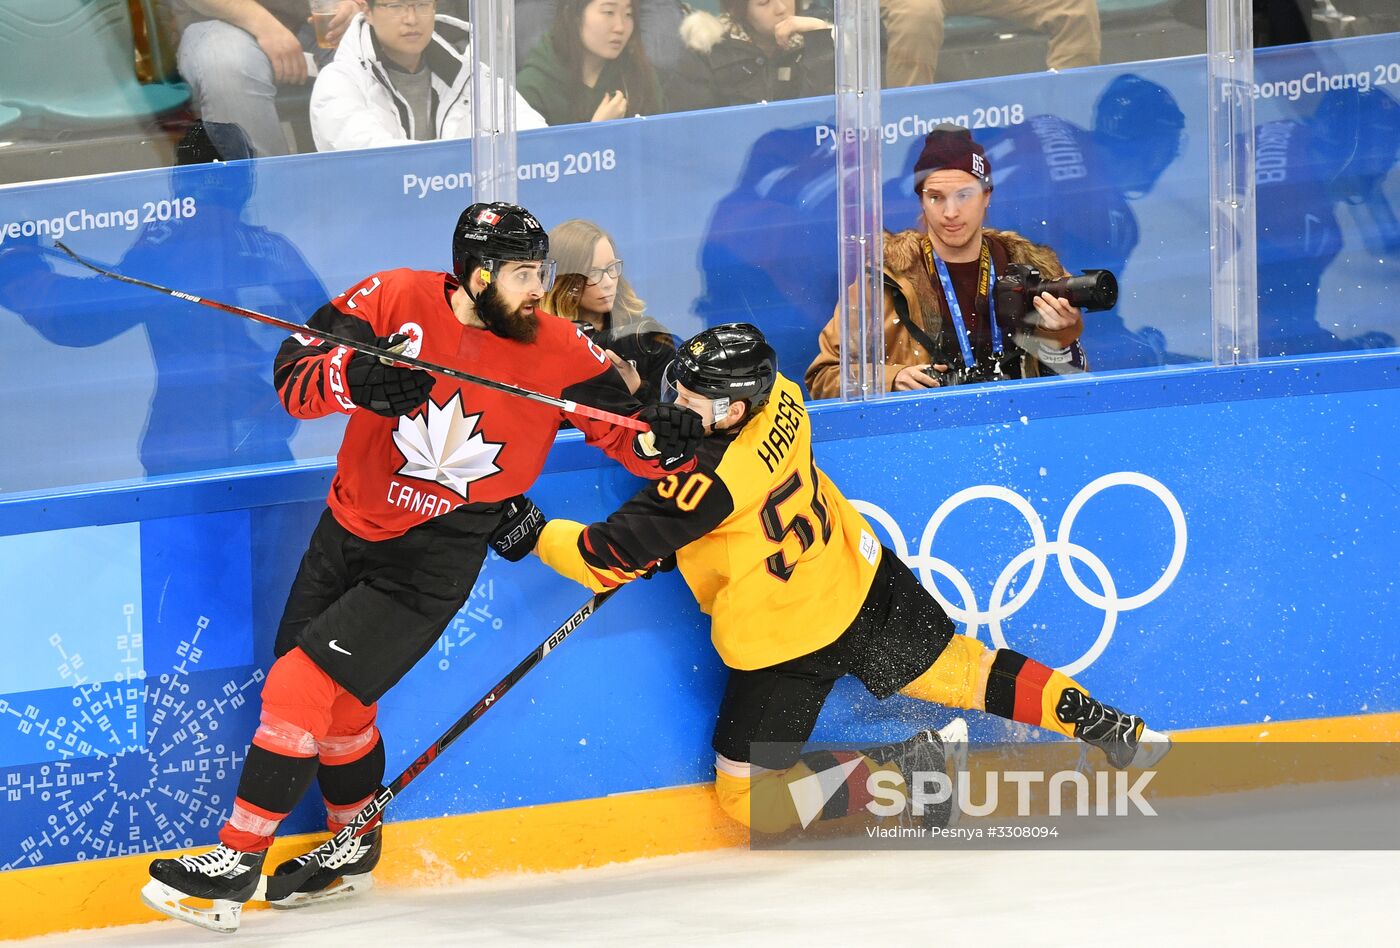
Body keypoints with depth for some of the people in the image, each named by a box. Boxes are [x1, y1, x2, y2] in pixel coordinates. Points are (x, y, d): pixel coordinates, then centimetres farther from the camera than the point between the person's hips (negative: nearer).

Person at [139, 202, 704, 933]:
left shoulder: (560, 352, -11)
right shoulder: (397, 300, -11)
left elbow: (625, 431, -4)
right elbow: (295, 370, -13)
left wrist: (662, 441, -26)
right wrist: (358, 381, -33)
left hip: (429, 564, -4)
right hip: (349, 530, 4)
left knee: (304, 686, -12)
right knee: (336, 702, 17)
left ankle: (236, 864, -3)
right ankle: (354, 845, 42)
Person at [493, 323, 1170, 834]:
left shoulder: (708, 483, -32)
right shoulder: (779, 399, -12)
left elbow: (617, 556, -25)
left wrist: (536, 536, -18)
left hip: (785, 645, -7)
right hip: (863, 583, 7)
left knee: (750, 800, 6)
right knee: (953, 672, 23)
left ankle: (901, 773, -3)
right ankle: (1107, 728, 20)